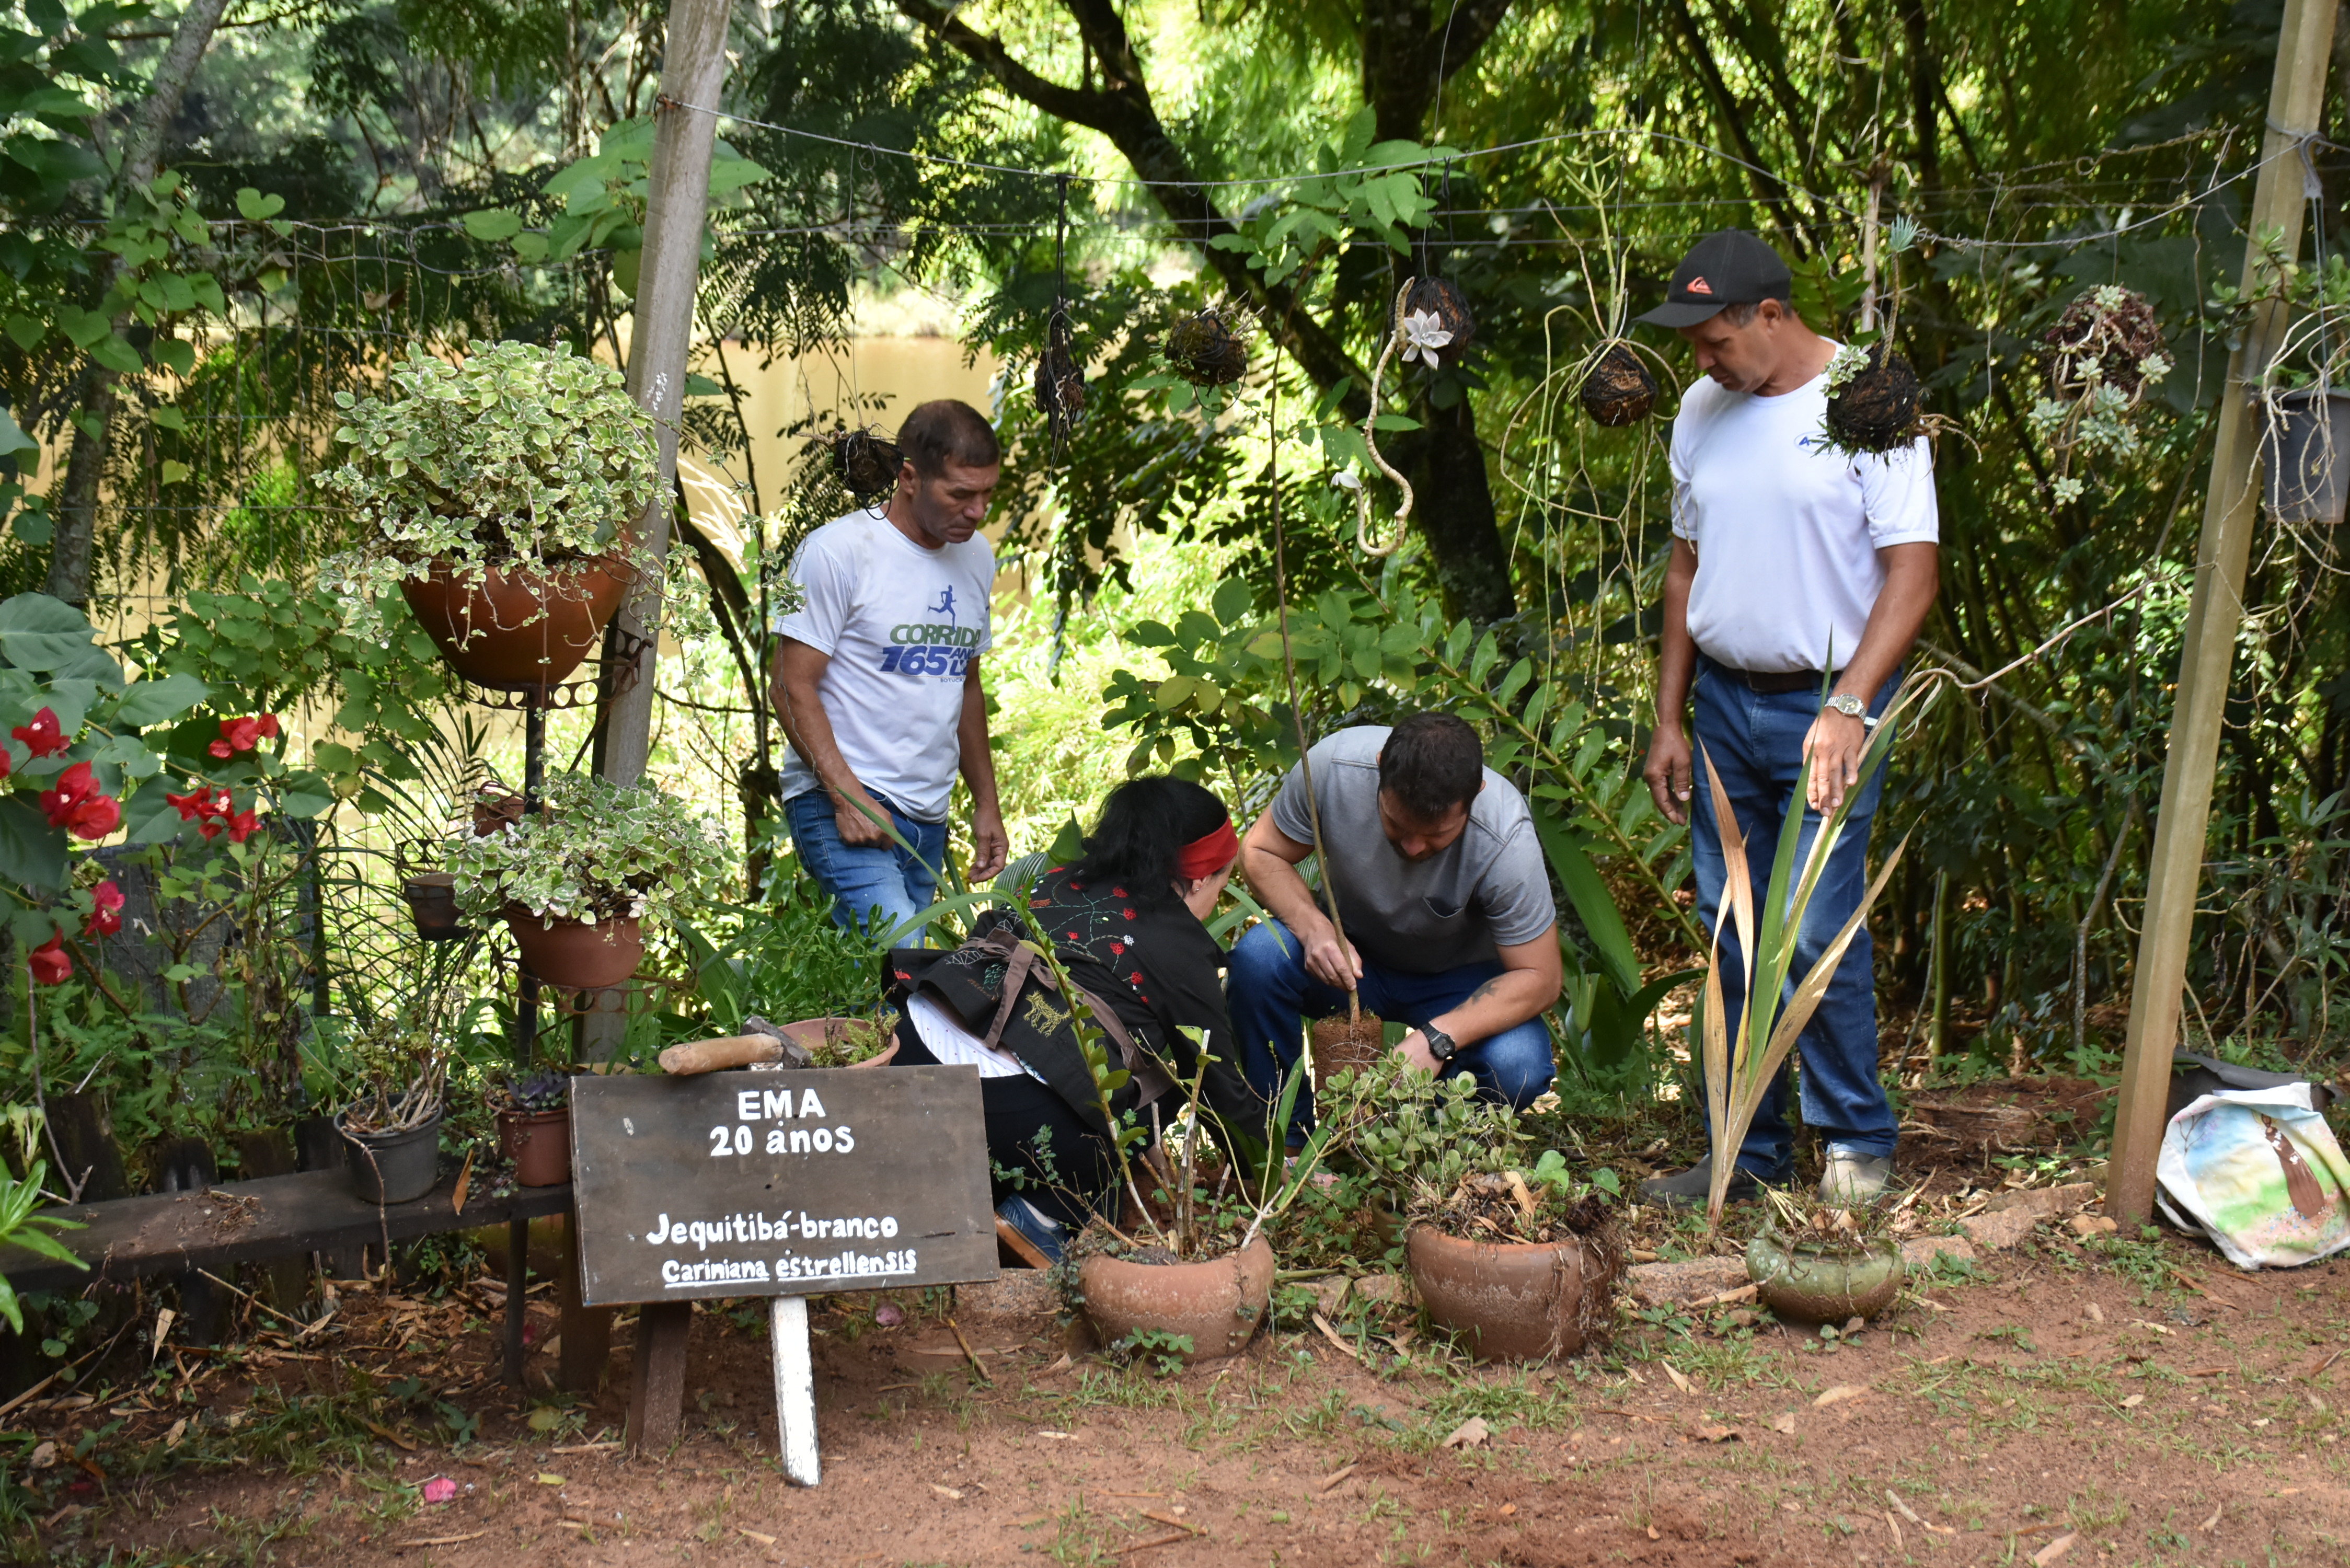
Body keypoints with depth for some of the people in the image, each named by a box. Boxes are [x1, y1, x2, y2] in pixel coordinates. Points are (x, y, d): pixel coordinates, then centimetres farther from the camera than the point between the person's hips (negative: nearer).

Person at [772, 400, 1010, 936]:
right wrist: (848, 795, -18)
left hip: (929, 819, 7)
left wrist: (986, 805, 22)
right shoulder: (839, 551, -7)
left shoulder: (977, 557, 14)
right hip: (841, 807, -7)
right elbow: (793, 686, -9)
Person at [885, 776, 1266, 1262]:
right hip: (1009, 1114, -7)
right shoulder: (1183, 948, 4)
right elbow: (1222, 1086, 13)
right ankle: (1055, 1213, -1)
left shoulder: (1060, 882, 22)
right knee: (1169, 1075, 14)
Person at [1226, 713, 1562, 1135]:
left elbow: (1538, 977, -23)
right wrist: (1314, 929, -32)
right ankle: (1282, 1139, -8)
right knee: (1257, 959, -30)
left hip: (1459, 979, -1)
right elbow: (1260, 852, -12)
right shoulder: (1334, 765, -28)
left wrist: (1436, 1039, -38)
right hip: (1349, 947, 2)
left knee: (1518, 1069, -31)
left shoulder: (1506, 840, -31)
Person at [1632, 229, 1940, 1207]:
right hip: (1724, 699, 6)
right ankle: (1748, 1150, 17)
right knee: (1732, 935, 7)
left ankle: (1858, 1142, 8)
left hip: (1827, 704, -6)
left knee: (1816, 933, -10)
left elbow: (1912, 574, -12)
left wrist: (1848, 708, -21)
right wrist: (1669, 720, 13)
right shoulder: (1702, 411, 10)